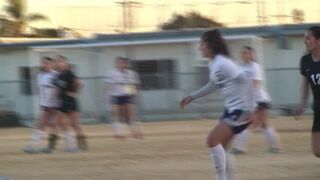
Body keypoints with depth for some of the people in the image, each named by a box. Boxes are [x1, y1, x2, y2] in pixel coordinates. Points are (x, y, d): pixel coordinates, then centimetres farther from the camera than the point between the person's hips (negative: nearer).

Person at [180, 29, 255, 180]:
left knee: (213, 140, -16)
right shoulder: (213, 63, 9)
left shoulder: (222, 63, -20)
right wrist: (191, 97, 26)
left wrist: (249, 109, -26)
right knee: (219, 147, 10)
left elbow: (245, 82, -24)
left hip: (241, 110, -10)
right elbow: (213, 85, 27)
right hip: (231, 108, 10)